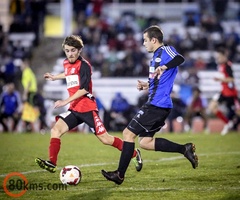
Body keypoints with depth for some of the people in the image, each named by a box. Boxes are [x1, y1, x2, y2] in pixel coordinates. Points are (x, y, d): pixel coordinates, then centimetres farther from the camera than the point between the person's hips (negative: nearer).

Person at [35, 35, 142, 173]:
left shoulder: (83, 65, -11)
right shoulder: (67, 64, 12)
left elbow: (84, 89, -19)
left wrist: (66, 101, -24)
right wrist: (54, 77, 46)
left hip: (88, 108, -7)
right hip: (74, 109, 7)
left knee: (105, 139, -4)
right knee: (56, 130, -14)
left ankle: (135, 154, 13)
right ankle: (52, 163, -18)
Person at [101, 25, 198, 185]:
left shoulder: (165, 50, -9)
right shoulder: (156, 56, 21)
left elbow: (180, 59, -31)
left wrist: (163, 67, -44)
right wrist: (146, 85, 15)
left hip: (157, 105, -11)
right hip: (158, 105, 11)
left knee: (128, 133, -6)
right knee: (145, 142, 12)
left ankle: (120, 174, -2)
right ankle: (185, 149, 7)